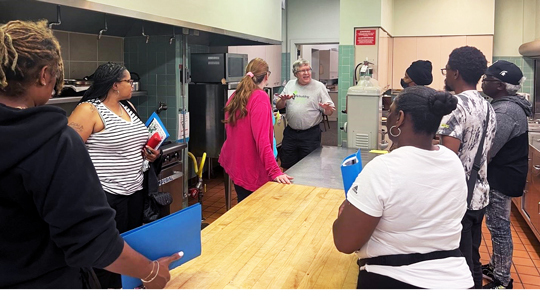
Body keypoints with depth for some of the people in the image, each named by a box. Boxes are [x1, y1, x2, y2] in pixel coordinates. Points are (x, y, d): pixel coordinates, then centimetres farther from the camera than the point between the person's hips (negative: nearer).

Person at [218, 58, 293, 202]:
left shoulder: (235, 96, 8)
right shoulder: (260, 97, -16)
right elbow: (262, 138, -25)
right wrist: (274, 171, -28)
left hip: (233, 162, 8)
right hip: (251, 168, -8)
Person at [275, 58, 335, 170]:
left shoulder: (319, 86, -1)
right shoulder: (290, 85, 8)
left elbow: (329, 112, -2)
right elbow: (278, 106, 11)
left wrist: (328, 109, -25)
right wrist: (283, 100, -11)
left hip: (311, 134, -3)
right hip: (290, 132, 3)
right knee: (287, 167, 11)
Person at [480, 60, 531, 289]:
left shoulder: (506, 111, -24)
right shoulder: (506, 105, 9)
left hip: (502, 177, -10)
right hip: (501, 174, 10)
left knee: (499, 227, 1)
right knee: (497, 225, 20)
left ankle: (502, 281, 14)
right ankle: (496, 267, 35)